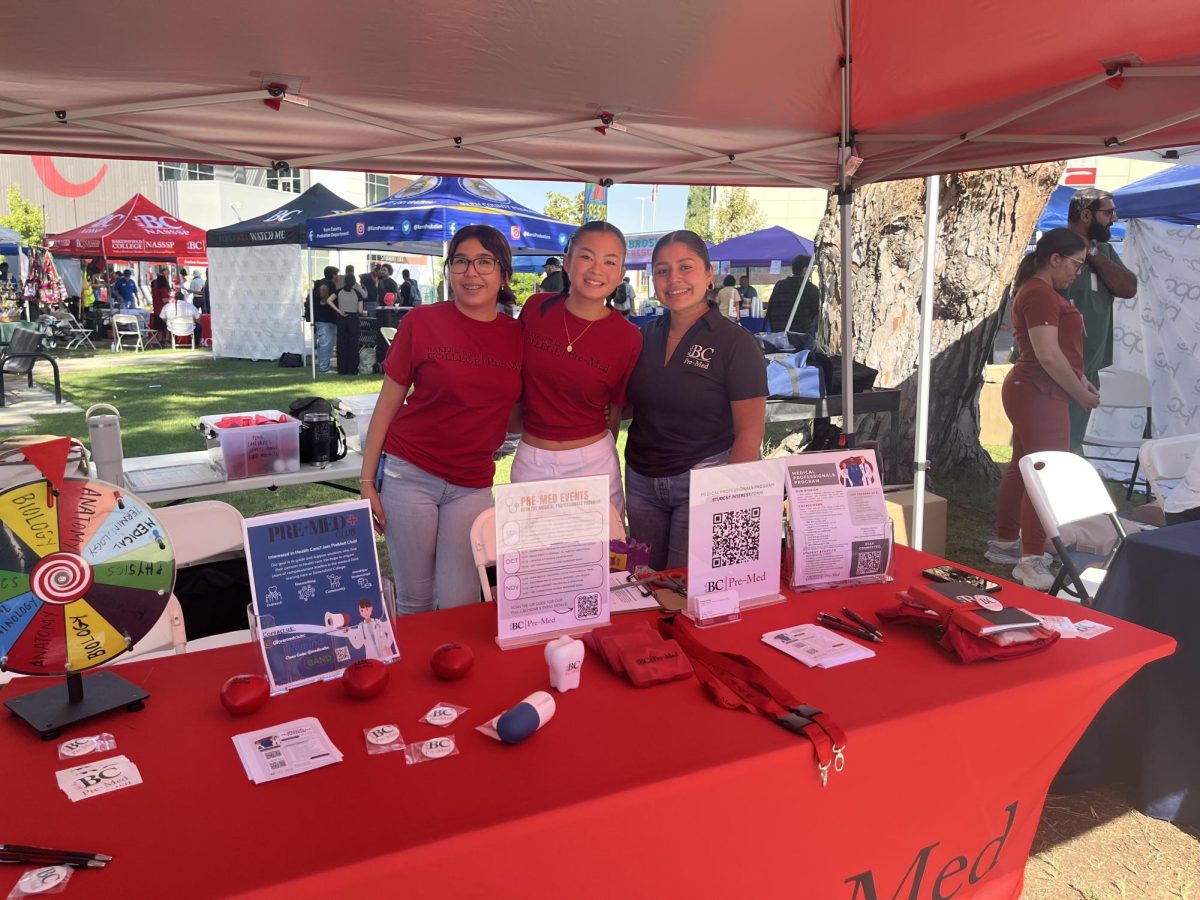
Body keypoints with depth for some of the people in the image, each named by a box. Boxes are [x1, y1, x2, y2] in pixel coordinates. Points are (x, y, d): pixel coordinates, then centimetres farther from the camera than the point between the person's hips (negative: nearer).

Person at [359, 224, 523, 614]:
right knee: (414, 599, 6)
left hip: (472, 485, 2)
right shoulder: (422, 321, -5)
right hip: (410, 474, -2)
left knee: (458, 604, 2)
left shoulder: (516, 334, 2)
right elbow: (386, 405, -1)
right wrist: (367, 480, -3)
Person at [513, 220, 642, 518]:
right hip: (531, 460, 2)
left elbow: (616, 410, 1)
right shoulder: (536, 308, -5)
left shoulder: (627, 338, -10)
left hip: (592, 462, -2)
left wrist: (601, 453, 8)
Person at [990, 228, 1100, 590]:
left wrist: (1080, 379, 13)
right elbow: (1049, 356, -22)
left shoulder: (1038, 291, 18)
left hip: (1031, 393, 11)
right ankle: (1032, 561, -9)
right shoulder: (1040, 293, -16)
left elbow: (1055, 350, 25)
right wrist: (1081, 394, -11)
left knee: (1023, 468, 16)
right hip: (1040, 394, -11)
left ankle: (1005, 542, 25)